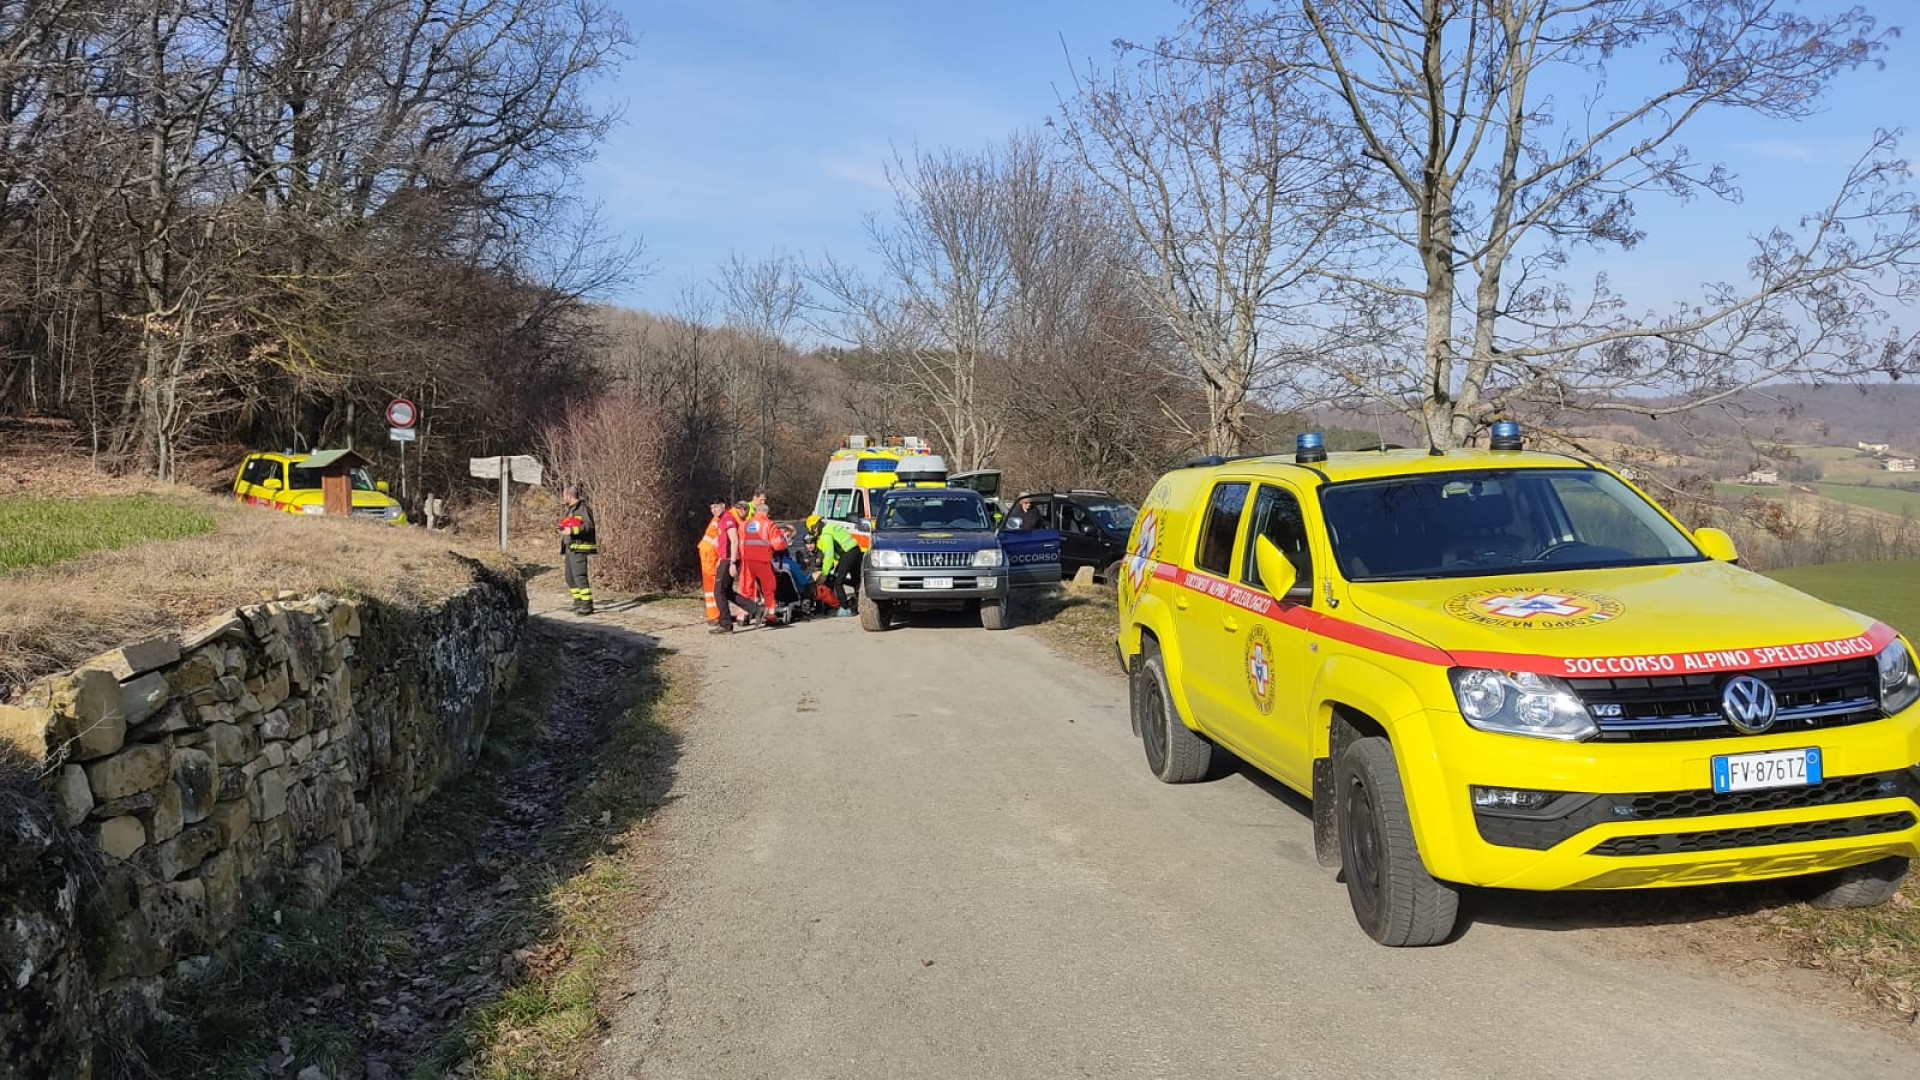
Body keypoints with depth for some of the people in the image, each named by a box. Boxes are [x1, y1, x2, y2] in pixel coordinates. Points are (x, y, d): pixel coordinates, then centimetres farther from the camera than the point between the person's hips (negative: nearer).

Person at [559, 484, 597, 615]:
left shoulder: (583, 508, -10)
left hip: (579, 548, -10)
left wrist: (572, 531, -27)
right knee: (570, 577, 13)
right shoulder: (571, 509, 19)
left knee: (579, 576, -14)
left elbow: (589, 525, -20)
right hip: (570, 548, 10)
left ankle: (587, 606, -14)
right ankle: (578, 603, 24)